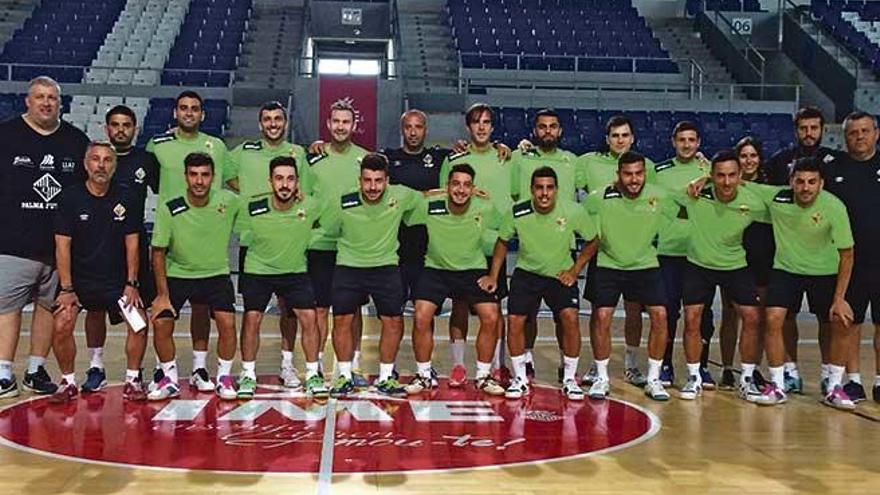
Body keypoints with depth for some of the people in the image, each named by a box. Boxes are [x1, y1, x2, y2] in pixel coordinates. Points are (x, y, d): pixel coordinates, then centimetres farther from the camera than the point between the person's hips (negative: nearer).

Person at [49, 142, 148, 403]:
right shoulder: (71, 197, -5)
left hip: (117, 279, 1)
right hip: (78, 278, -1)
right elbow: (62, 245, -6)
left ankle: (132, 379, 7)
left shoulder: (127, 198, -2)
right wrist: (67, 289, -11)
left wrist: (131, 284, -4)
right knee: (62, 325, -18)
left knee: (139, 324, -13)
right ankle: (68, 382, 5)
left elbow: (132, 243, 1)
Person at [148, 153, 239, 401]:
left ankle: (224, 378, 7)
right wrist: (162, 294, -8)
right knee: (161, 323, -11)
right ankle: (170, 380, 11)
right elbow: (158, 252, -8)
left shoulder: (229, 201, -14)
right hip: (177, 274, 0)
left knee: (227, 322, -16)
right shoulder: (168, 210, -17)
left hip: (216, 274, 0)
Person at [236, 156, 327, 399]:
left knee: (309, 317, -7)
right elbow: (236, 229, -1)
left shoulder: (311, 206, -19)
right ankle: (248, 375, 15)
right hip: (258, 270, 0)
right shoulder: (253, 208, -20)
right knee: (251, 319, -3)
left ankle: (313, 374, 9)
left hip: (296, 271, 1)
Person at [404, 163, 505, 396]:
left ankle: (483, 376, 9)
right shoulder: (429, 207, -17)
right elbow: (405, 223, 0)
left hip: (473, 270, 1)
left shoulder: (485, 209, -14)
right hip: (436, 269, -1)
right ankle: (424, 375, 6)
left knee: (491, 318, -12)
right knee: (421, 318, -16)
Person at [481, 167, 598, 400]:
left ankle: (570, 379, 0)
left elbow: (592, 241, -1)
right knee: (515, 321, -9)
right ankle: (520, 378, 10)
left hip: (560, 275, -1)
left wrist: (575, 271, -6)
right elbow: (503, 242, 3)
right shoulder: (516, 213, -17)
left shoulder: (573, 212, -19)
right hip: (526, 273, 1)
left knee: (570, 318, -18)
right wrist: (493, 276, 0)